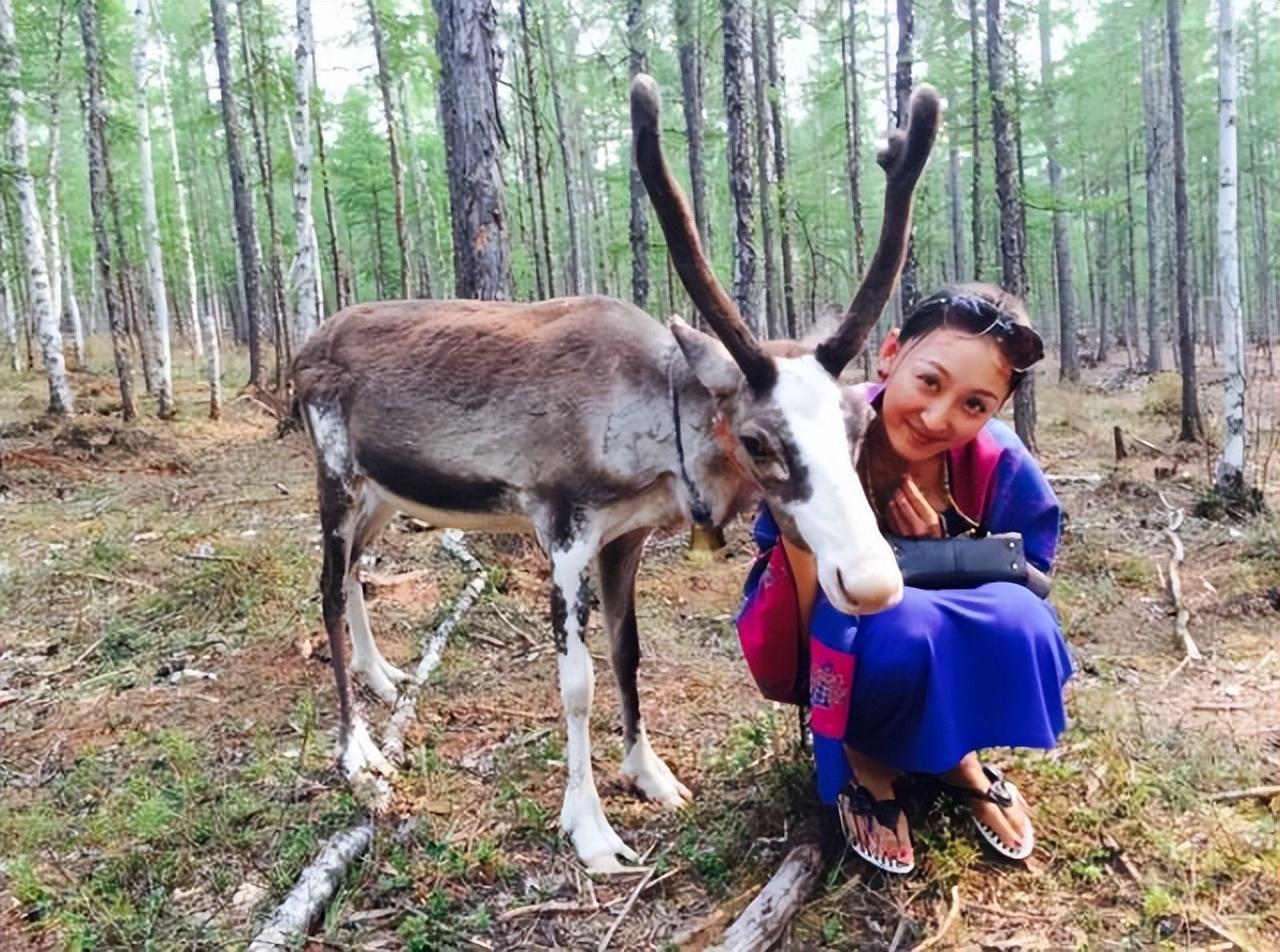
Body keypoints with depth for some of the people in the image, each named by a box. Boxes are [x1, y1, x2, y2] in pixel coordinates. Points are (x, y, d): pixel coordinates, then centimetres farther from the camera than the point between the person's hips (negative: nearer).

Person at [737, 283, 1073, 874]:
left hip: (947, 666, 3)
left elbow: (1026, 588, -7)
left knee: (1020, 622, -29)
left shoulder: (1003, 467, -20)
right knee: (897, 624, -36)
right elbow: (819, 619, -26)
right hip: (826, 657, -3)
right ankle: (859, 756, -2)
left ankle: (954, 755, 4)